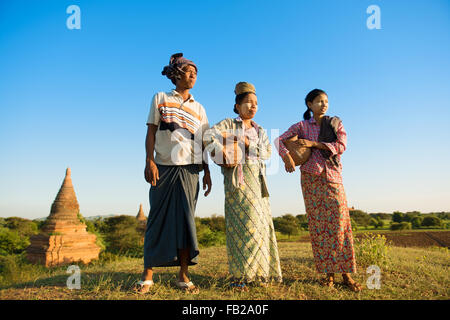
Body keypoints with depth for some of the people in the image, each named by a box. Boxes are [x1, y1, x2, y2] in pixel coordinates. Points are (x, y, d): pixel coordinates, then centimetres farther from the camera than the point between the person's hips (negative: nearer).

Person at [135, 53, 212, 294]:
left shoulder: (198, 108, 18)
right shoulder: (160, 99, 12)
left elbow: (203, 142, 15)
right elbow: (151, 131, 4)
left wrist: (207, 172, 8)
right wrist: (149, 161, -9)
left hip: (190, 169, 2)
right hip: (163, 167, -2)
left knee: (185, 220, 0)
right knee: (158, 218, -1)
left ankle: (183, 276, 7)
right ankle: (148, 275, 8)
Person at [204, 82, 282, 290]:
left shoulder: (260, 131, 21)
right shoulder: (229, 124, 6)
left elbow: (267, 152, 4)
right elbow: (208, 136, -10)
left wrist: (246, 141, -7)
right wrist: (221, 158, -16)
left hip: (257, 179, 6)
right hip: (237, 178, -6)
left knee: (260, 223, 3)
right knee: (241, 223, -11)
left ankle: (259, 273, 13)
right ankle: (239, 276, -6)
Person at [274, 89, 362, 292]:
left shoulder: (335, 123, 12)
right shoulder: (302, 126, 10)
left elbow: (341, 146, -3)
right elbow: (279, 140, 4)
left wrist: (313, 143, -10)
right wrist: (286, 156, -15)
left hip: (332, 176, 1)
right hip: (310, 177, 0)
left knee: (339, 222, -7)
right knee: (317, 224, -3)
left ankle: (346, 274, -1)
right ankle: (328, 272, 5)